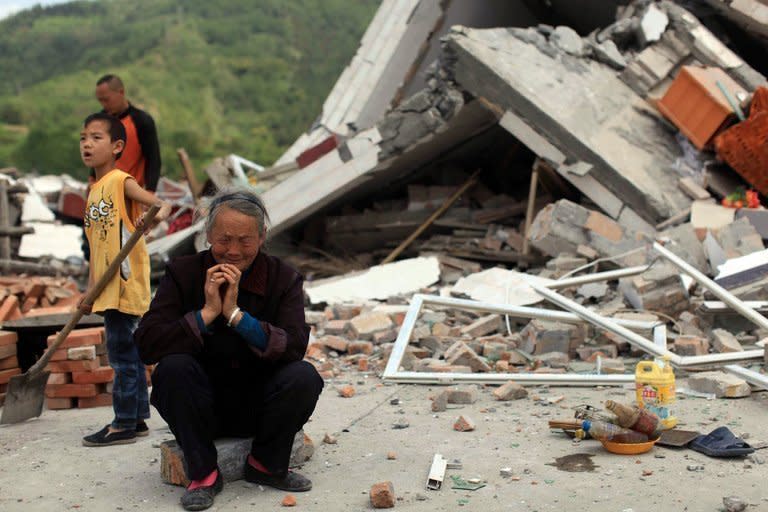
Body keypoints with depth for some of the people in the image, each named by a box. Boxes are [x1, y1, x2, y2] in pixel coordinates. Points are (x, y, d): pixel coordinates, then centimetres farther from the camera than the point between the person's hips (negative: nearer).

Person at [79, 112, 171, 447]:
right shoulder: (94, 190, 16)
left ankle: (124, 425, 2)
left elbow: (161, 205, -21)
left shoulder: (121, 181, -8)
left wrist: (157, 214, -44)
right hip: (108, 287, 9)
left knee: (122, 353, -5)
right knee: (126, 353, 14)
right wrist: (90, 290, 19)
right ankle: (138, 419, 23)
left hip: (125, 282, -9)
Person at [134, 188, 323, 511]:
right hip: (202, 408, 0)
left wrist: (236, 314, -29)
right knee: (173, 368, -30)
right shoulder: (182, 274, -6)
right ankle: (203, 473, -12)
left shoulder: (284, 279, -5)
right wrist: (207, 313, -25)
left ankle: (266, 464, -1)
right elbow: (146, 345, -18)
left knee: (304, 376, -27)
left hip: (259, 407, 1)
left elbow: (294, 347, -21)